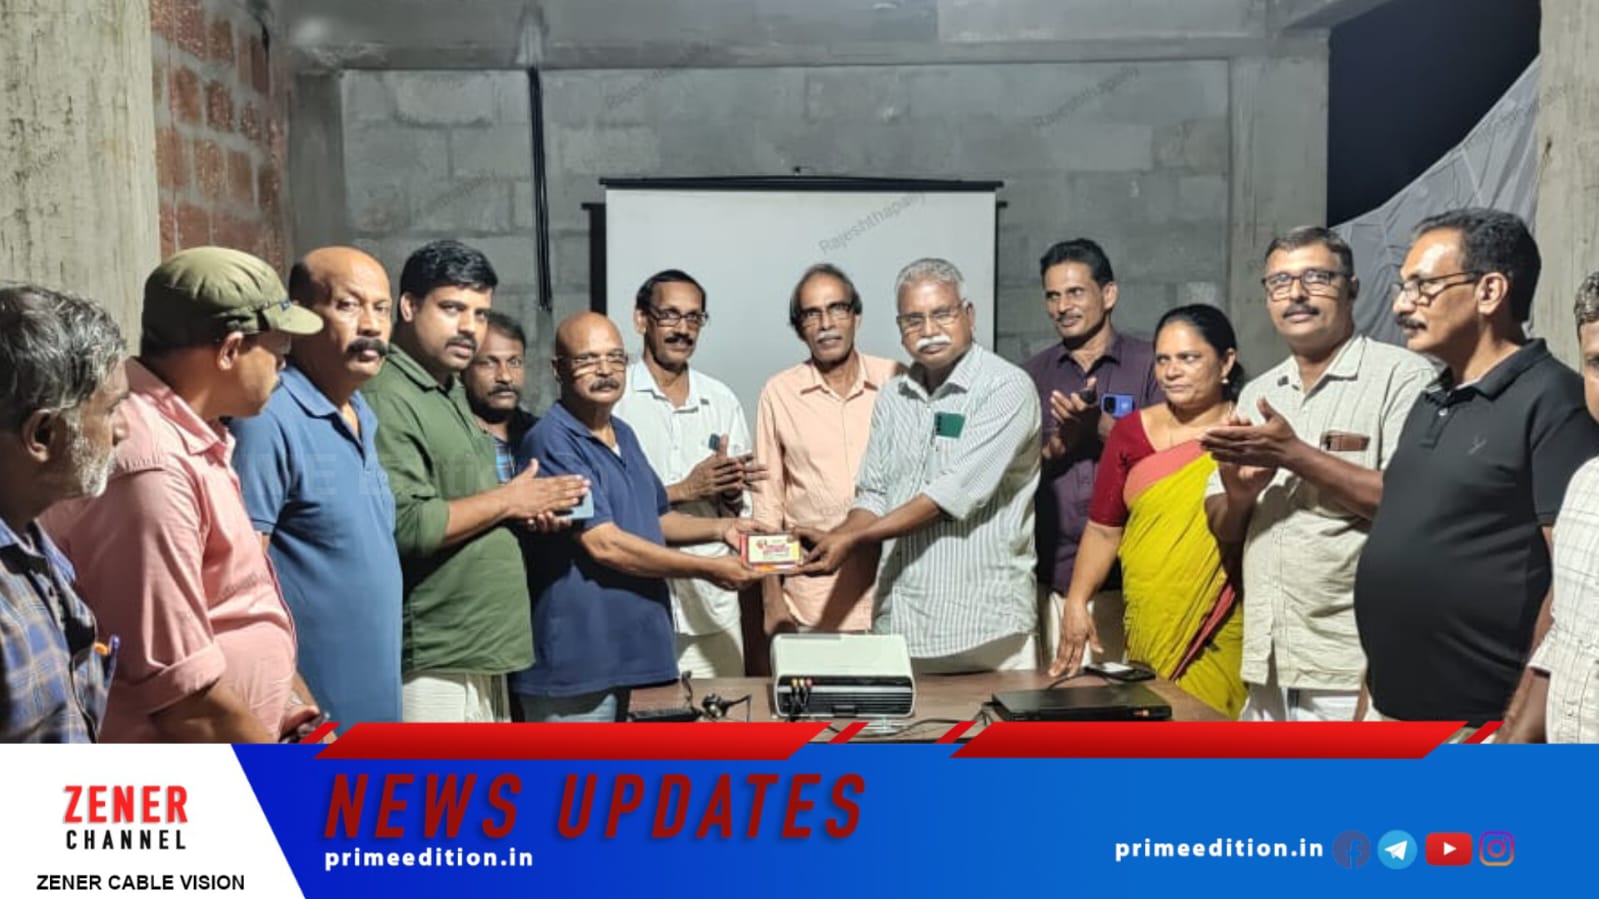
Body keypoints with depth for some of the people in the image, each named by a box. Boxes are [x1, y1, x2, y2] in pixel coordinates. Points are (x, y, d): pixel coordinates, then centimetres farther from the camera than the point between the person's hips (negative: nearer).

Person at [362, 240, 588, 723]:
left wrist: (522, 512, 5)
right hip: (431, 662, -10)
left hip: (479, 651, 10)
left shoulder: (450, 393, 14)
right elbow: (405, 527, -27)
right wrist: (506, 501, -14)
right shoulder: (387, 399, -18)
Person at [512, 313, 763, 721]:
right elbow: (603, 544, -22)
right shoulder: (551, 442, -17)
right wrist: (708, 568, -16)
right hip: (574, 659, -9)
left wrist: (722, 528, 6)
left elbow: (654, 517, 24)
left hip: (626, 650, 9)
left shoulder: (624, 435, 13)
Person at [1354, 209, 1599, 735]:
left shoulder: (1550, 398, -12)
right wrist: (1372, 697, 14)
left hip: (1479, 729, -7)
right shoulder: (1432, 402, 12)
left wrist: (1522, 731, -20)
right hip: (1392, 714, 8)